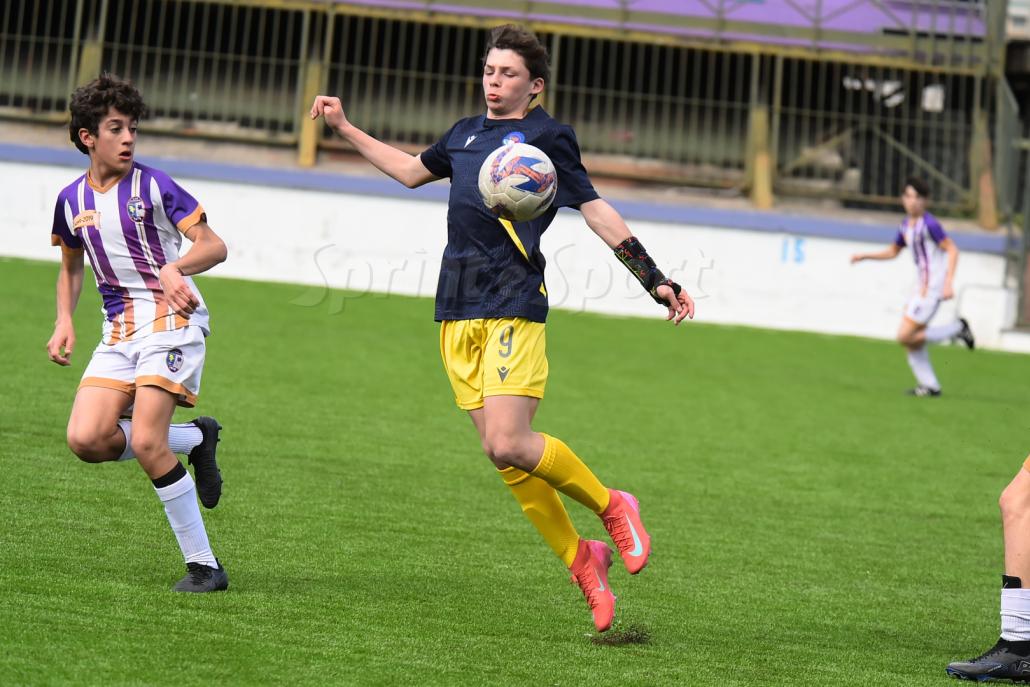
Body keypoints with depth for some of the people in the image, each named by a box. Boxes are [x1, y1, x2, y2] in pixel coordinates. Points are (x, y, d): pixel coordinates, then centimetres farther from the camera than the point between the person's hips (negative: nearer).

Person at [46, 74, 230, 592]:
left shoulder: (153, 187, -5)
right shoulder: (71, 200, 10)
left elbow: (215, 247, -10)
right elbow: (70, 266, 25)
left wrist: (176, 268, -29)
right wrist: (64, 322, 9)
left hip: (170, 320, -6)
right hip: (118, 331, 6)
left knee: (145, 442, -19)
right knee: (86, 440, -13)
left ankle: (204, 565, -9)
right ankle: (196, 438, 11)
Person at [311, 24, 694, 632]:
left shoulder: (546, 136, 2)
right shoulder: (464, 135, 20)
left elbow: (595, 210, 1)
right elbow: (411, 170, 39)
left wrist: (656, 280, -3)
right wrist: (345, 128, 39)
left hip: (512, 309, -6)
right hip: (457, 314, 6)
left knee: (508, 445, -19)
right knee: (501, 452, 0)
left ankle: (612, 507, 4)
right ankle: (580, 559, 12)